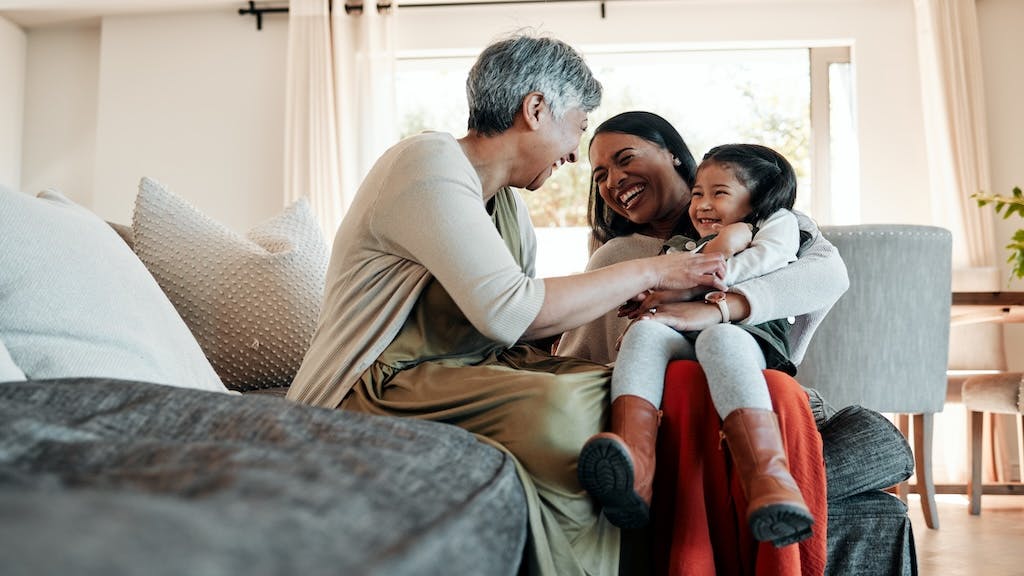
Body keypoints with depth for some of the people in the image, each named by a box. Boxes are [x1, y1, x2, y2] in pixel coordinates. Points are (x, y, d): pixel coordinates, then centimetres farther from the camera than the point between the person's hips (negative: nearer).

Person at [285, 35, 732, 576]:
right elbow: (509, 311, -25)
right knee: (559, 408, -32)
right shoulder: (428, 166, -15)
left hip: (459, 368, 9)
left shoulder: (506, 200, 15)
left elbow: (513, 321, 10)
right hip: (374, 386, -9)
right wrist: (648, 271, -16)